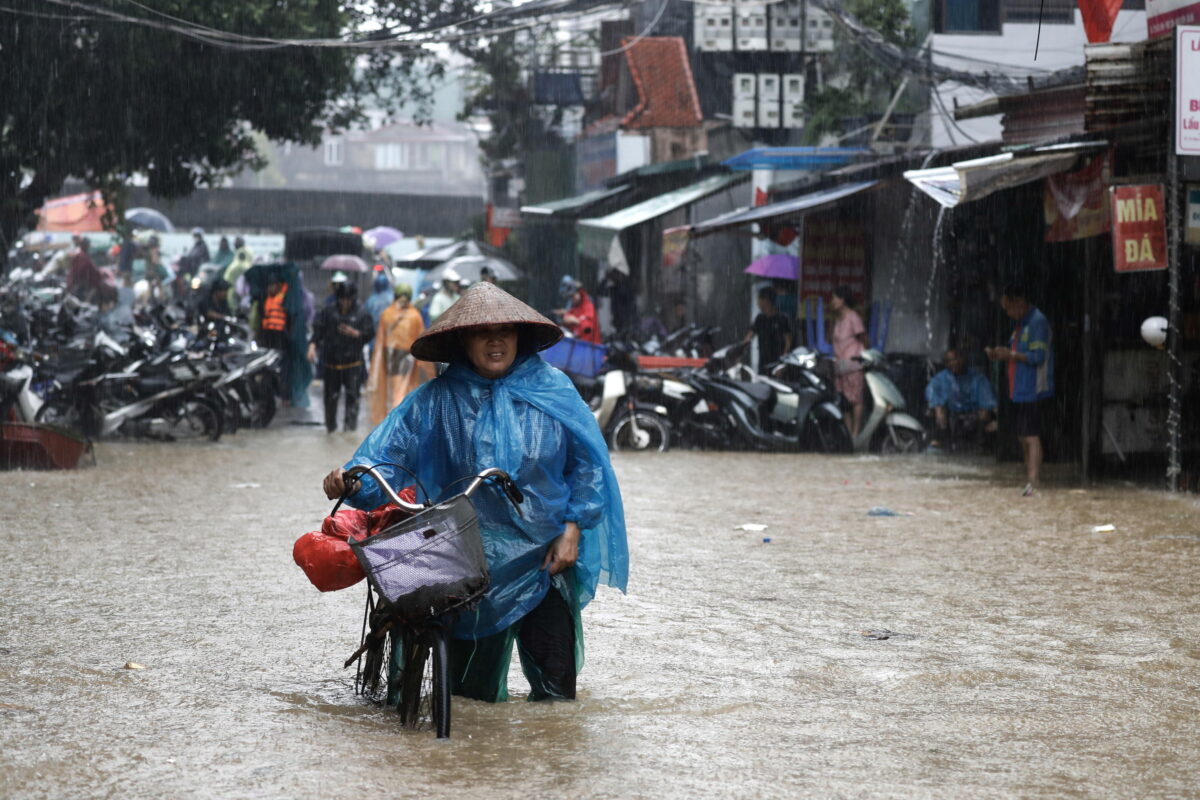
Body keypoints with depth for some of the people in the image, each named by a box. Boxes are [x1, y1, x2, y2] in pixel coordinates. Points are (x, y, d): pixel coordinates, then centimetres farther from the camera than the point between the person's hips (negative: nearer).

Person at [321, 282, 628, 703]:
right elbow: (389, 451, -7)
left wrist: (573, 529, -4)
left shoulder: (552, 390, 0)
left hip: (546, 558, -1)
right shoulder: (437, 400, -1)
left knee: (553, 685, -3)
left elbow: (587, 462, 2)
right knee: (470, 693, 9)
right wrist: (352, 480, -26)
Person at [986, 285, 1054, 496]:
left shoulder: (1037, 322, -13)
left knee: (1031, 436, -14)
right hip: (1019, 390, 10)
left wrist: (1011, 355, -14)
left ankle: (1033, 482, -18)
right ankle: (1030, 479, 18)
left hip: (1032, 389, -10)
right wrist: (1001, 355, 9)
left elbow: (1037, 357, -19)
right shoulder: (1020, 324, 18)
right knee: (1023, 437, 13)